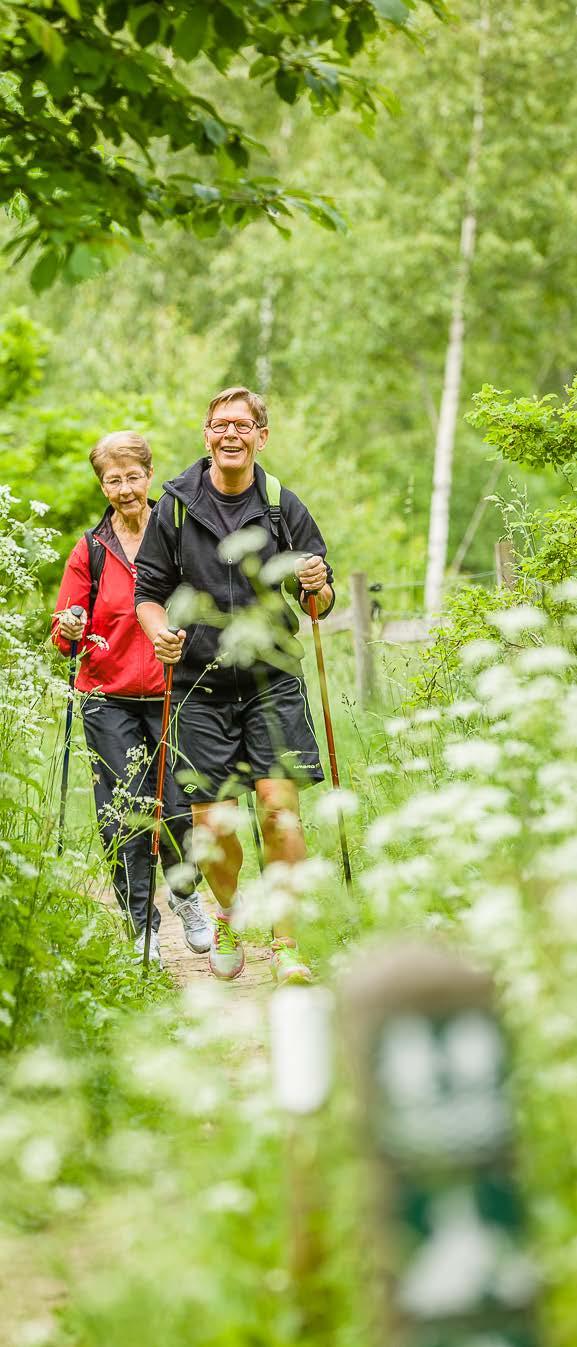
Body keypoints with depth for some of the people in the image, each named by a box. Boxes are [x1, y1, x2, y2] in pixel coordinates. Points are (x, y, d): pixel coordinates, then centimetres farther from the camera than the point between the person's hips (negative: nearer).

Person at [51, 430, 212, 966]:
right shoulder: (90, 550, 6)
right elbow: (64, 632, 7)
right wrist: (70, 631, -16)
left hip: (171, 695, -1)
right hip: (109, 701, 1)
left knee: (179, 811, -6)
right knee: (124, 819, -4)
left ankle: (185, 895, 25)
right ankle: (143, 930, 8)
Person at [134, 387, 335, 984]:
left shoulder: (284, 507, 4)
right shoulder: (176, 507, 3)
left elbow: (321, 604, 8)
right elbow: (149, 592, 10)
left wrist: (318, 586, -15)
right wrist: (160, 632, -11)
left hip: (273, 682, 0)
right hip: (201, 687, 0)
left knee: (279, 806, -14)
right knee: (213, 826, -1)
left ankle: (285, 944, -5)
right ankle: (229, 917, 28)